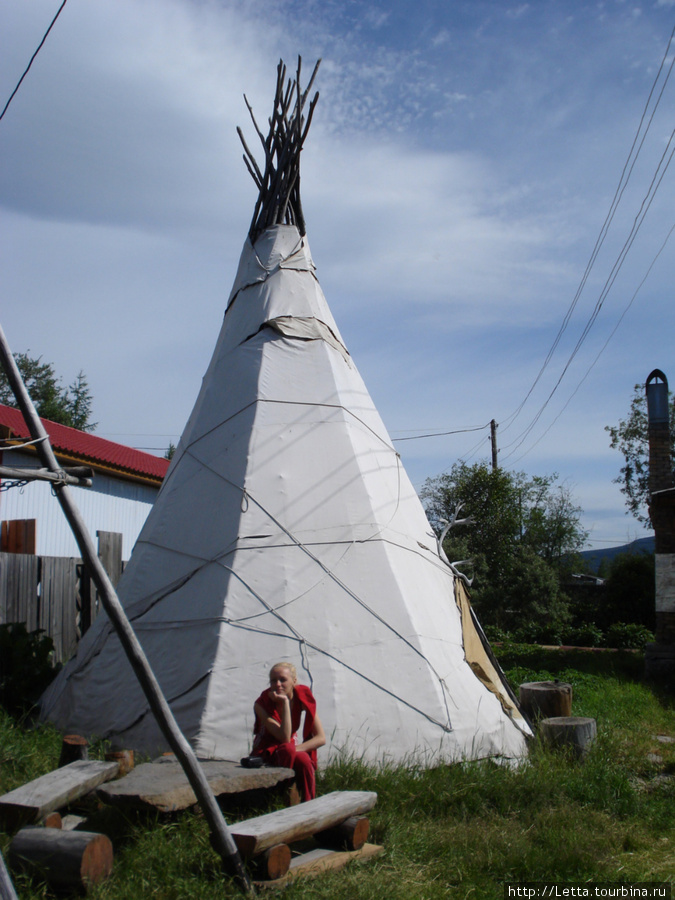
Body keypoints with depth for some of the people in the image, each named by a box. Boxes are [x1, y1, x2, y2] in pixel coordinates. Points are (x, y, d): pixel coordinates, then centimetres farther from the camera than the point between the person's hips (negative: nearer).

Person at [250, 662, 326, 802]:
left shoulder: (302, 696, -12)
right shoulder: (262, 704, -20)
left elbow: (321, 738, -12)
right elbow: (285, 738, -32)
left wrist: (295, 749, -25)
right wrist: (285, 702, -35)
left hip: (290, 751, 3)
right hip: (265, 753, -3)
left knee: (303, 760, -33)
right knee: (287, 749, -36)